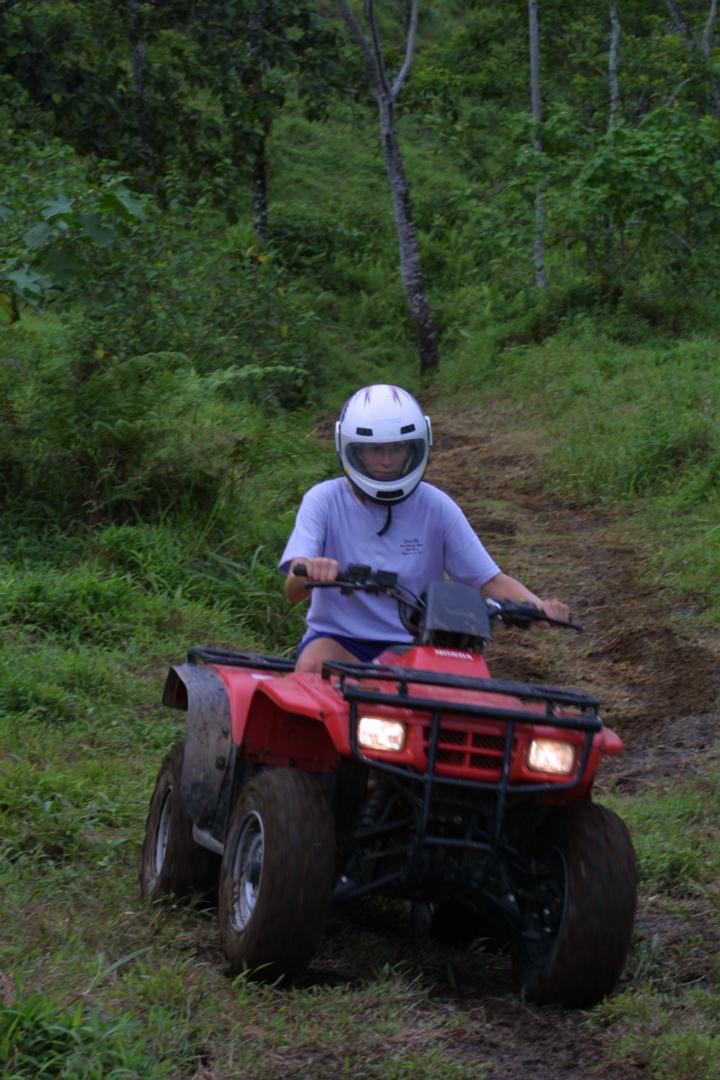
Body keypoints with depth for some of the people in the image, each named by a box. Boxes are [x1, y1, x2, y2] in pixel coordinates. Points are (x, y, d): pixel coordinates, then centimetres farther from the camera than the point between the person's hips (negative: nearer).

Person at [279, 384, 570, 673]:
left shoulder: (436, 506, 0)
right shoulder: (324, 501, -4)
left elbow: (490, 579, -2)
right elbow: (293, 590, -16)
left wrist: (539, 606, -24)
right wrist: (309, 571, -42)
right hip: (339, 637, -1)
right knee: (312, 666, -34)